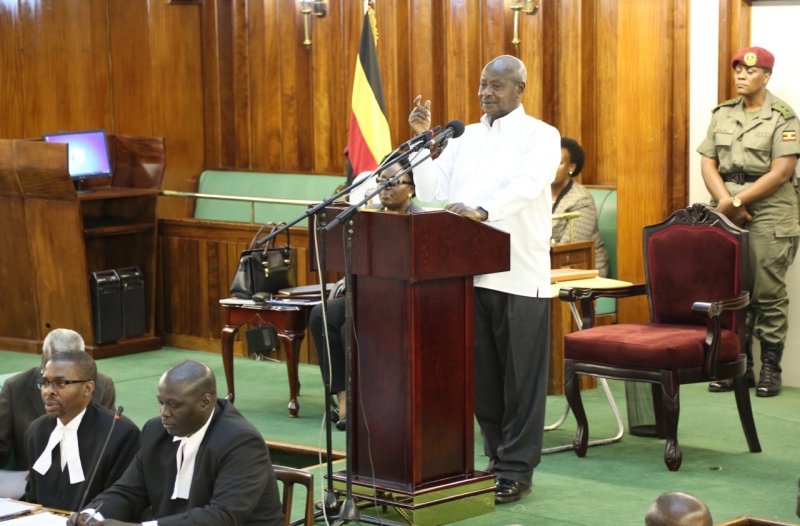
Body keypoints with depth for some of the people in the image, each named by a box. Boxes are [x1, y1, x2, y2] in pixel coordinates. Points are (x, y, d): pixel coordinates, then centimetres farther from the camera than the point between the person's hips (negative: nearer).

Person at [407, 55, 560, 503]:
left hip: (519, 275, -5)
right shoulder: (467, 138, 16)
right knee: (482, 373, 10)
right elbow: (432, 194, 11)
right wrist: (423, 140, 0)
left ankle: (517, 470, 7)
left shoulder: (540, 136, -1)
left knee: (520, 376, -1)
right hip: (469, 270, 5)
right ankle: (498, 458, 22)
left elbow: (526, 186, -20)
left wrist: (482, 210, -36)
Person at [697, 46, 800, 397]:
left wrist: (738, 201, -13)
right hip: (726, 208, 5)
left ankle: (770, 368, 2)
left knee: (769, 292, -5)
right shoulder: (722, 115, 13)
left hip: (769, 211, -4)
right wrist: (727, 202, -8)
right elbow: (708, 163, 8)